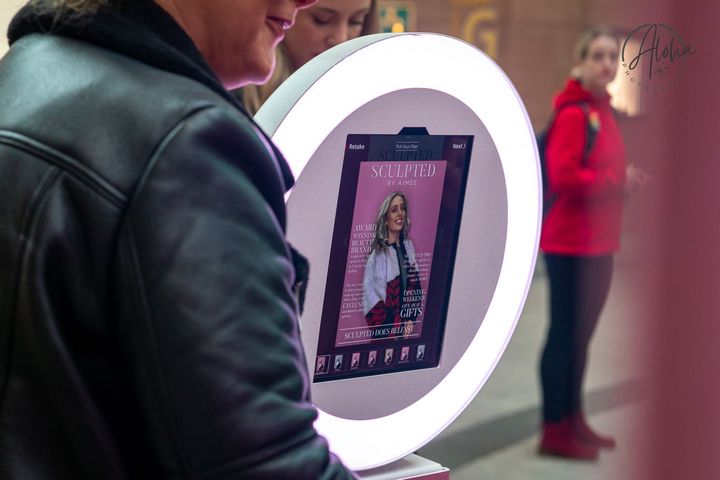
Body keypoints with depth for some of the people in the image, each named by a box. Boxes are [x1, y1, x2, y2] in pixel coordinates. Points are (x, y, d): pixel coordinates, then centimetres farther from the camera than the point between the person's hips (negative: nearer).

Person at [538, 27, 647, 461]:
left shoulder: (602, 111, 14)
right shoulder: (573, 114, -15)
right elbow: (563, 177, -24)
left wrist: (626, 181, 2)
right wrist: (617, 181, -18)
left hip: (598, 242, 9)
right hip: (571, 243, -9)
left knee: (582, 334, 16)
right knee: (565, 333, -4)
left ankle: (573, 419, 26)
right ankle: (555, 431, 2)